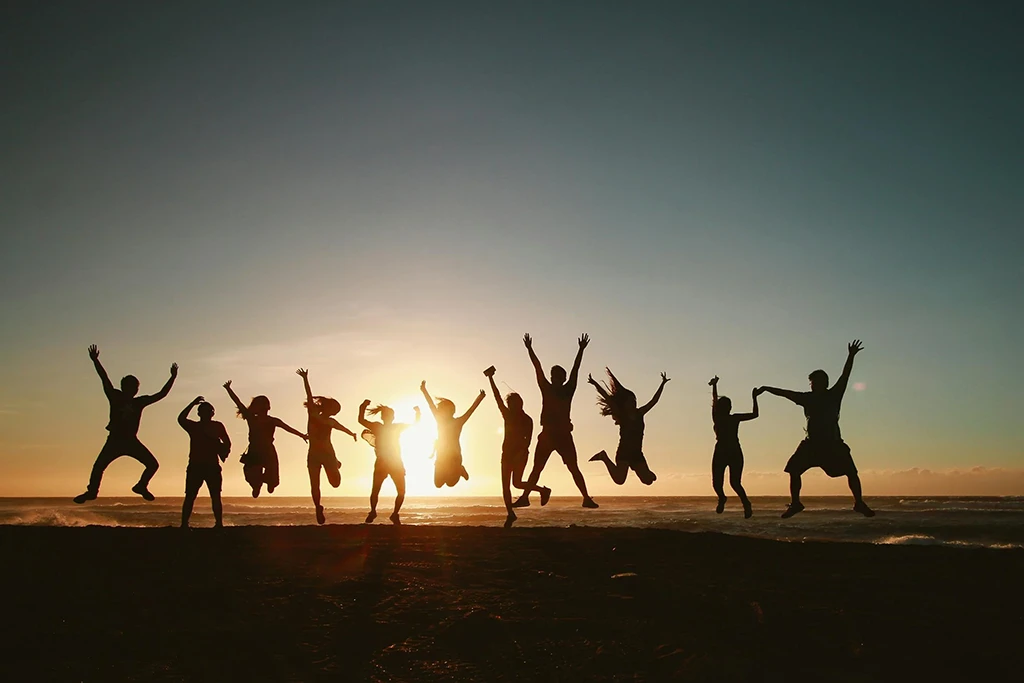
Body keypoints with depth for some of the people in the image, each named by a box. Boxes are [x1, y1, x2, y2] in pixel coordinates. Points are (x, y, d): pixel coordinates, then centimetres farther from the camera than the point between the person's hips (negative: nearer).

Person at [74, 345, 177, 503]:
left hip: (131, 441, 2)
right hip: (114, 440, -2)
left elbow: (160, 394, 7)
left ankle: (141, 486, 18)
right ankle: (92, 491, 9)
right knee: (98, 466, -12)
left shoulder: (139, 402, 5)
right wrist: (95, 361, -17)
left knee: (153, 464, -5)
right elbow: (105, 379, -9)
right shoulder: (115, 397, -1)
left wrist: (172, 378, 3)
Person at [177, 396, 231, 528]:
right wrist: (193, 403, -9)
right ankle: (184, 523, -6)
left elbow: (227, 443, 7)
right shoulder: (193, 426, 12)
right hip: (195, 466, 0)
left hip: (212, 466, 0)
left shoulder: (218, 426, 11)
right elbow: (181, 419, -6)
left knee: (215, 497, -3)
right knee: (190, 496, -4)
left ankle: (219, 523, -5)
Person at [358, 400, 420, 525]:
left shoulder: (397, 427, 7)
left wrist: (417, 412, -8)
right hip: (381, 463, -2)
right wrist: (363, 407, -17)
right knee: (375, 490, -5)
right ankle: (372, 512, 21)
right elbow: (361, 420, -7)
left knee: (401, 492, -5)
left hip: (396, 464, 2)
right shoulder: (377, 427, 2)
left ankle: (395, 514, 14)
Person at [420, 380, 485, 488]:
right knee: (438, 484, 4)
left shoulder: (458, 422, -5)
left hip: (454, 456, -4)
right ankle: (458, 470, 32)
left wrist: (479, 398, -25)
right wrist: (424, 390, 1)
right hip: (441, 457, 4)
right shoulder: (440, 421, 6)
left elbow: (471, 410, -14)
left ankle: (460, 471, 23)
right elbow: (431, 405, 4)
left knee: (450, 483, -10)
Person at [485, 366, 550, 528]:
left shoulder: (527, 420, -4)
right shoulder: (507, 415, 9)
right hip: (507, 452, 5)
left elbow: (528, 439, -10)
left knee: (516, 482, -14)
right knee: (505, 485, 0)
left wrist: (522, 452, -24)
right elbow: (497, 397, 5)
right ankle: (510, 514, 7)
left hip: (520, 453, -5)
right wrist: (491, 379, 2)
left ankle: (543, 490, 7)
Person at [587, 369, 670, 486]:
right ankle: (604, 457, 5)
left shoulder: (639, 414, 9)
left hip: (637, 454, 5)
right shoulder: (621, 416, -4)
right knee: (619, 480, -18)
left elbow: (654, 401, 14)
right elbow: (607, 397, -12)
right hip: (623, 452, -5)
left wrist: (662, 384, 15)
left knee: (648, 480, 0)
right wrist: (595, 384, -18)